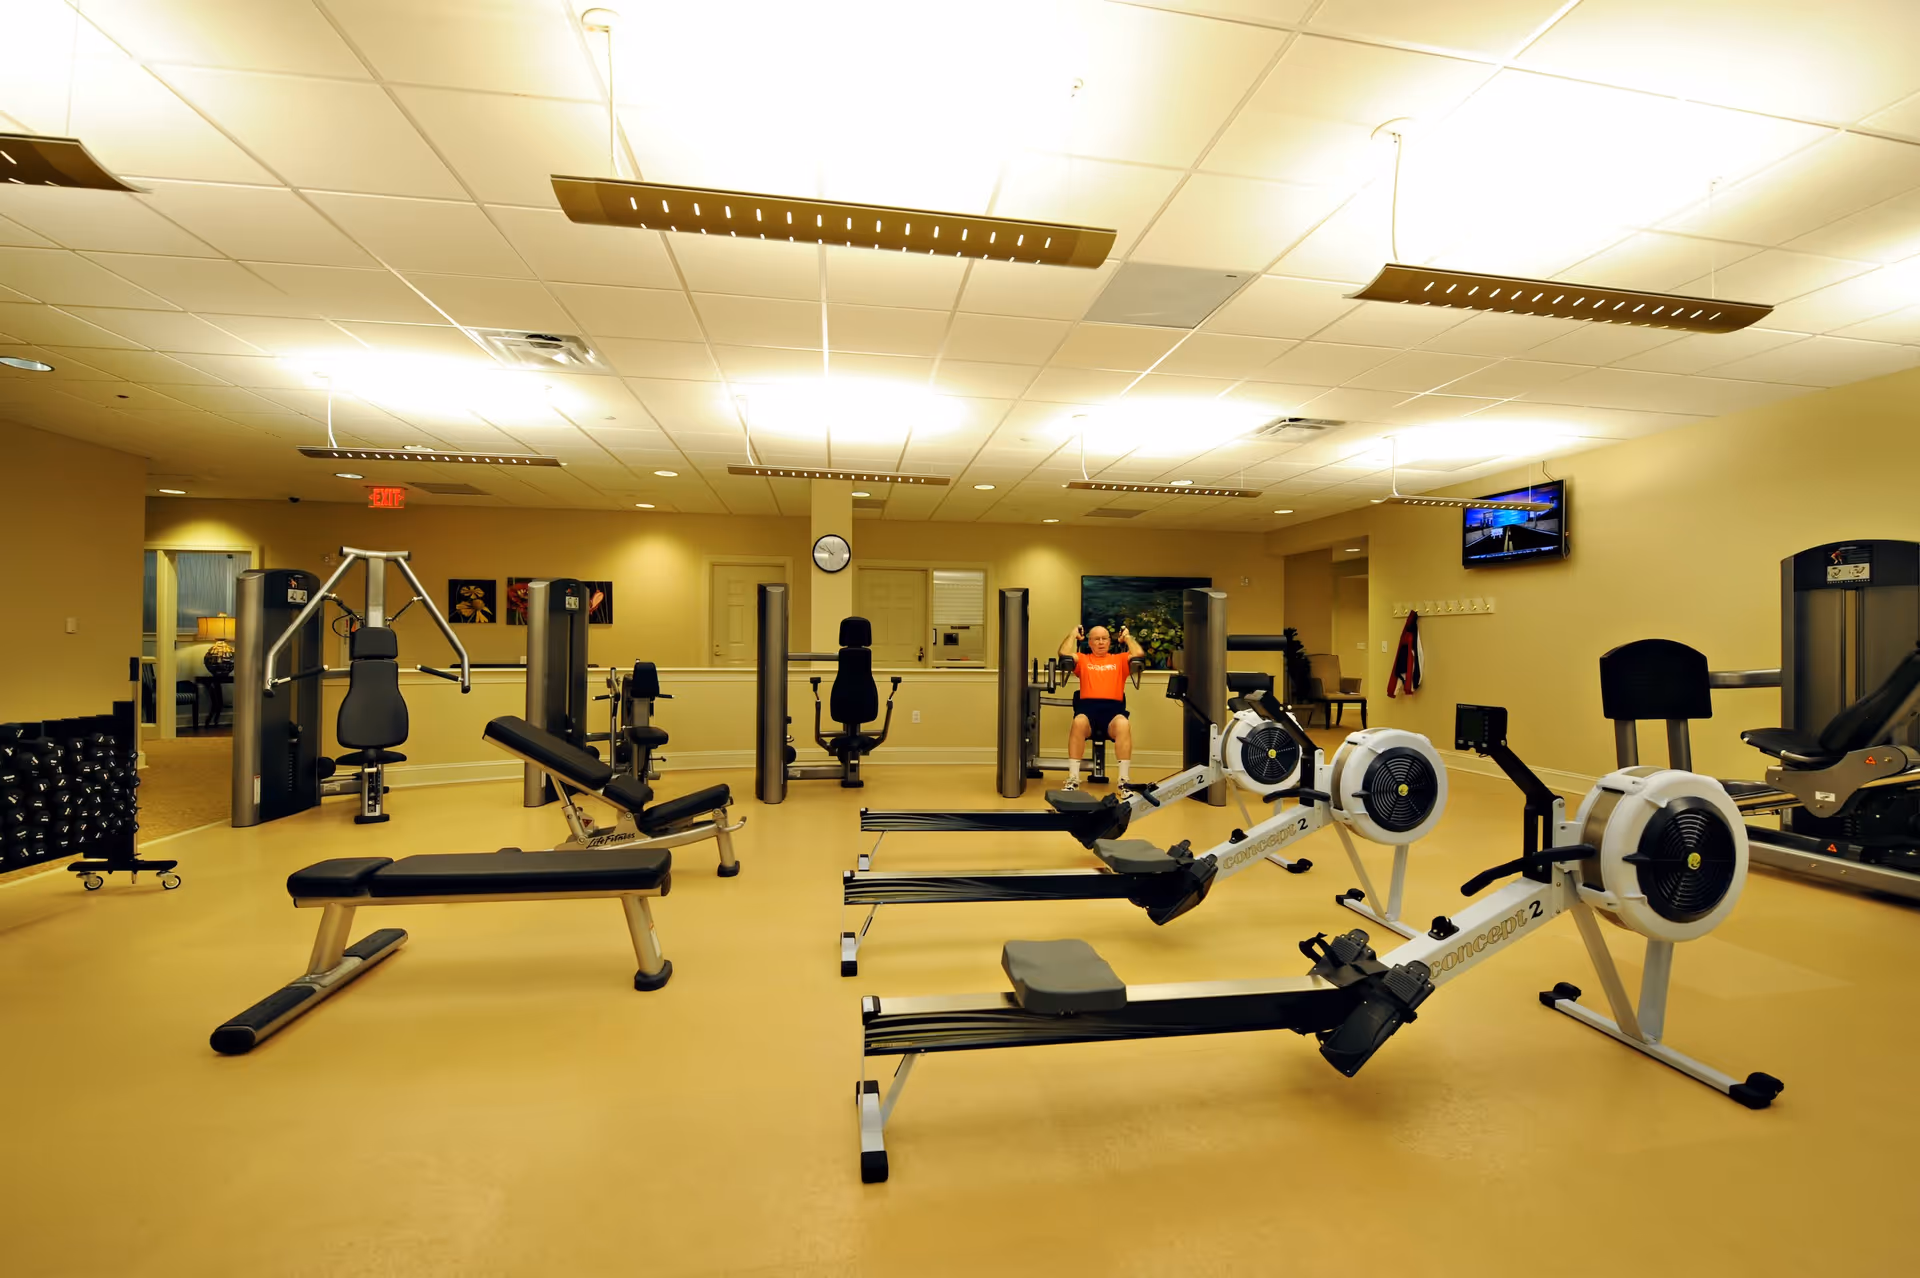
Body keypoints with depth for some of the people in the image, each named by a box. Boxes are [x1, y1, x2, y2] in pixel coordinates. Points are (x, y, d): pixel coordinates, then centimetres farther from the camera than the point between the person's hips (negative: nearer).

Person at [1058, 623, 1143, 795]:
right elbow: (1064, 653, 6)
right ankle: (1073, 779, -32)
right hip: (1088, 706, 0)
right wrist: (1074, 634, 20)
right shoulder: (1082, 659, 24)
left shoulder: (1119, 659, 26)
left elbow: (1139, 654, 8)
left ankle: (1124, 781, -32)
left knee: (1123, 725, -37)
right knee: (1079, 723, -38)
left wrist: (1127, 636, 23)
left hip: (1113, 708, 1)